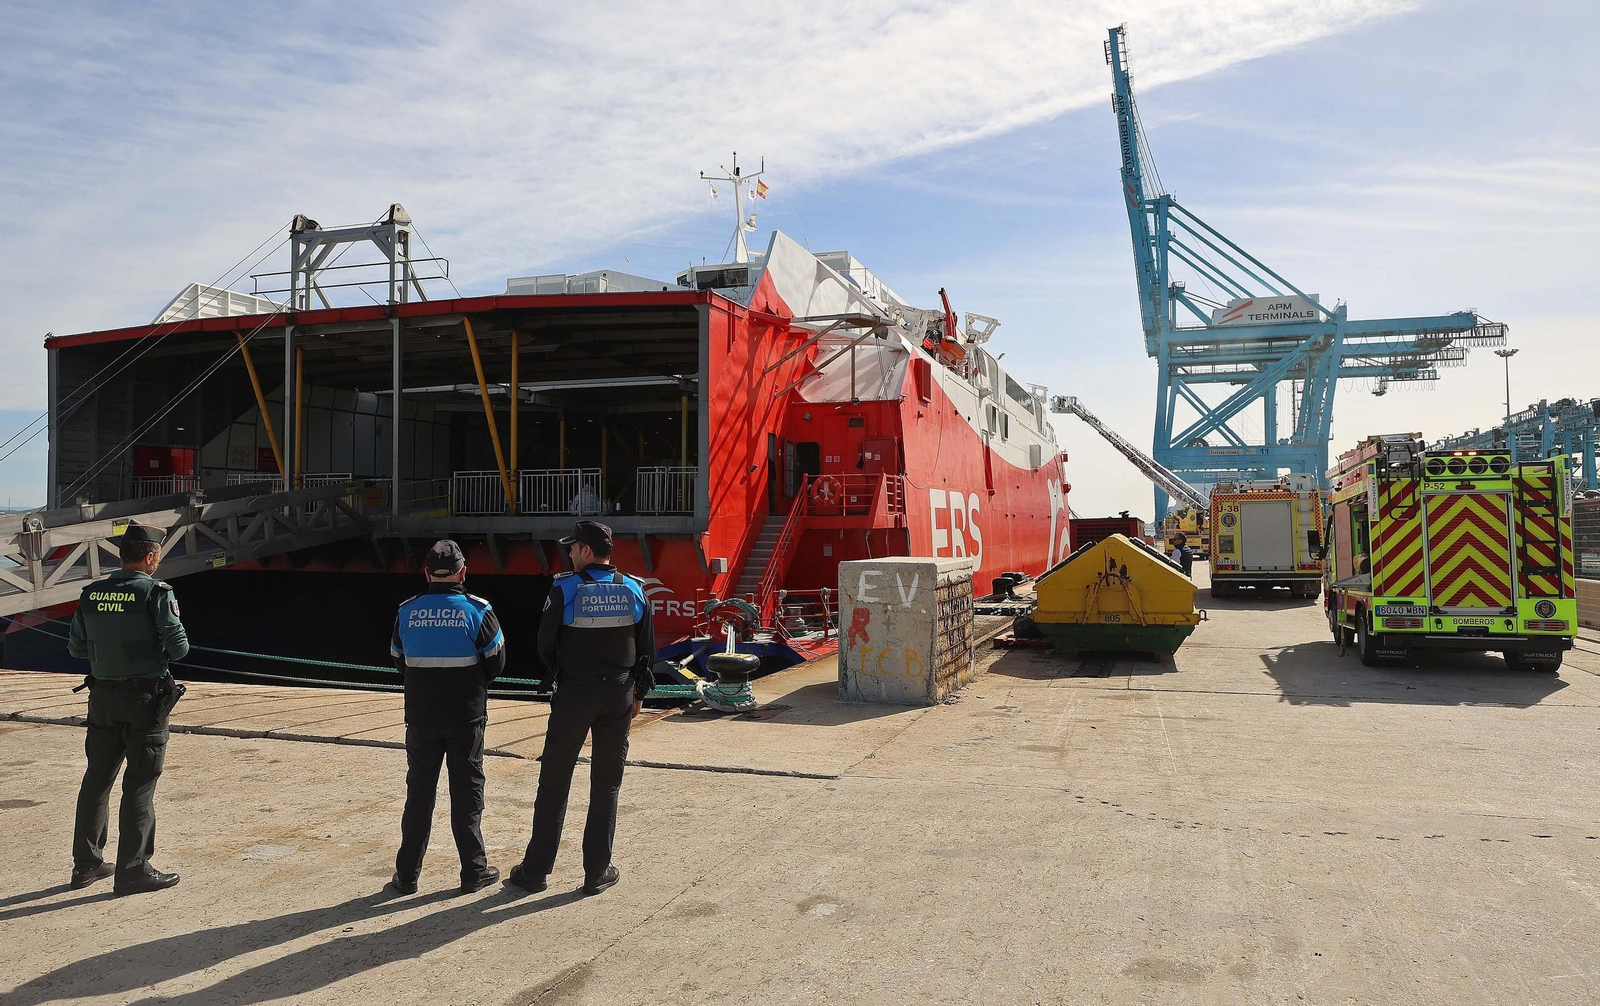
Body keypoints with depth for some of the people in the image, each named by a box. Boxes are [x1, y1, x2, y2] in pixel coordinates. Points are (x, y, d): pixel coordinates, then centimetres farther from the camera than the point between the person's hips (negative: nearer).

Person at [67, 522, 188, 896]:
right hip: (145, 698, -6)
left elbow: (76, 647, 11)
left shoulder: (91, 594, 4)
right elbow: (178, 647, -15)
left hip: (103, 697, 6)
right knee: (140, 785, 1)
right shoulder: (155, 593, -14)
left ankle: (86, 863, 25)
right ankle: (133, 870, 4)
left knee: (97, 778, 16)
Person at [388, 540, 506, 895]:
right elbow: (496, 663, -3)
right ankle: (474, 870, 13)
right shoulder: (477, 610, -10)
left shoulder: (406, 611, -2)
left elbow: (399, 661, 10)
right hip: (466, 716, -2)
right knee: (467, 792, 7)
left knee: (418, 792, 12)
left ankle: (407, 873, 17)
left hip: (420, 716, 2)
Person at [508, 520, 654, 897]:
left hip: (574, 693, -3)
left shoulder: (565, 588, -10)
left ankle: (535, 869, 15)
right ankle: (597, 872, 14)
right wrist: (638, 692, 15)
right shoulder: (633, 590, 1)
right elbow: (646, 649, 5)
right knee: (606, 786, 10)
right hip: (619, 694, 3)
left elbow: (545, 645, -3)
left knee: (553, 784, 8)